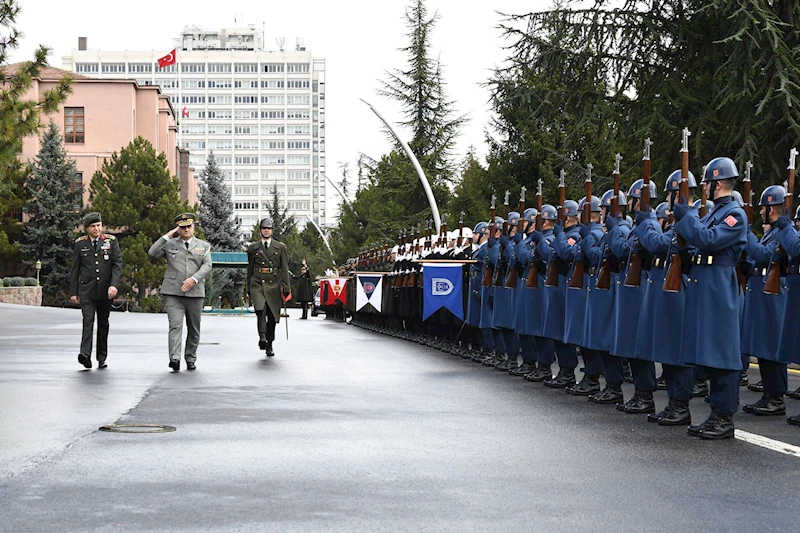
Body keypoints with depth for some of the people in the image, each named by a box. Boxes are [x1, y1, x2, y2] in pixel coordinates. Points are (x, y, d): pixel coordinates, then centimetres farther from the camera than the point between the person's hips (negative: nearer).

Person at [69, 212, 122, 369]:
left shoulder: (111, 241, 5)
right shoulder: (80, 244, 5)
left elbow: (118, 264, -2)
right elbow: (74, 269, 8)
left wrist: (114, 285, -15)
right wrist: (73, 292, 5)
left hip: (105, 291, 1)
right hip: (86, 290, -1)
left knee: (103, 324, 8)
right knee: (88, 321, -16)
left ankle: (102, 359, 15)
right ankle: (85, 354, -28)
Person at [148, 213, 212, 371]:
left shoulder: (203, 246, 13)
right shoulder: (169, 244, 12)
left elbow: (207, 266, 1)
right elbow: (152, 253, -1)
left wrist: (194, 279, -16)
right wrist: (167, 236, -3)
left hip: (195, 293, 2)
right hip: (173, 293, -2)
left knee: (194, 329, 8)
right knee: (175, 325, -15)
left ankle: (190, 359, 20)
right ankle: (174, 358, -24)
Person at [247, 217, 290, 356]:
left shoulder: (280, 247, 10)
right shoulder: (253, 248, 11)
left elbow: (285, 269, 7)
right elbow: (250, 269, 16)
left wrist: (286, 288, 0)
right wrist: (249, 288, 14)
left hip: (274, 284, 1)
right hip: (257, 283, -1)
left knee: (272, 316, 4)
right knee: (261, 310, -25)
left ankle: (269, 345, 16)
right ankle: (262, 337, -35)